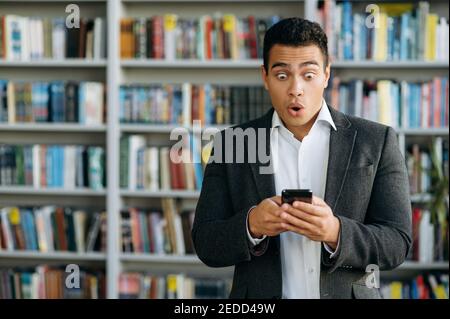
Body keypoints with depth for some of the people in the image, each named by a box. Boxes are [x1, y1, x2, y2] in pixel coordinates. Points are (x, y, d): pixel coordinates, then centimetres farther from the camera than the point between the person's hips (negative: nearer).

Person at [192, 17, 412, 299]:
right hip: (261, 299, 0)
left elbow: (397, 244, -7)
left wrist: (335, 232, -25)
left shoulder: (377, 142, -3)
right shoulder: (231, 145, -1)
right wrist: (251, 225, -23)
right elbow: (206, 244, -3)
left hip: (348, 292, 0)